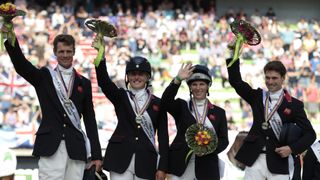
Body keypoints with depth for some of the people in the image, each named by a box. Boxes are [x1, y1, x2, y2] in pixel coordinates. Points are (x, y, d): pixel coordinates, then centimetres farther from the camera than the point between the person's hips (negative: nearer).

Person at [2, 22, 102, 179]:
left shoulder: (84, 83, 14)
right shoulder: (43, 76, 11)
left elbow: (90, 120, 14)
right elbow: (21, 65, -8)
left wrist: (96, 154, 9)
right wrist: (10, 40, -26)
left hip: (76, 147, 2)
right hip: (50, 146, -2)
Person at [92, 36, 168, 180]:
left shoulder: (157, 103, 8)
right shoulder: (120, 96, 9)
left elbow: (163, 137, 6)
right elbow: (103, 80, -10)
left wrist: (162, 167, -1)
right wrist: (101, 54, -26)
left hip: (146, 161, 1)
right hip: (121, 158, 0)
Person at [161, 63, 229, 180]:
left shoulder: (219, 112, 11)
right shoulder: (181, 107, 9)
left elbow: (224, 140, 7)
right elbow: (165, 101, -12)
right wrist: (178, 80, -24)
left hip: (207, 168, 1)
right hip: (181, 165, -1)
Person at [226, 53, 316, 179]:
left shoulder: (294, 105, 0)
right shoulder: (257, 97, 10)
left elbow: (310, 134, 0)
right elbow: (235, 81, 4)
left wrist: (292, 148, -15)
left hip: (279, 161, -3)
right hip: (254, 160, 3)